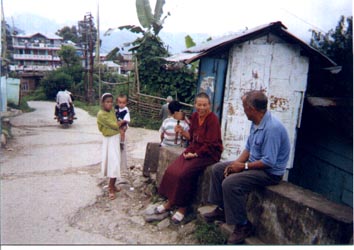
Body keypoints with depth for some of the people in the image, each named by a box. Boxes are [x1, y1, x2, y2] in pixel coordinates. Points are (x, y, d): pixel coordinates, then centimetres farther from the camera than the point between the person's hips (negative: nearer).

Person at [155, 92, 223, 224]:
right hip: (193, 150, 7)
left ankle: (183, 207, -3)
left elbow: (210, 145, -17)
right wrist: (182, 131, -5)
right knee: (172, 170, -8)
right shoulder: (195, 116, 6)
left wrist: (195, 154, -16)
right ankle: (170, 201, 10)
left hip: (208, 154, -7)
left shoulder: (213, 119, -16)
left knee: (185, 173, -23)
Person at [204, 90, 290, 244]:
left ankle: (243, 226, -10)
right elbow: (248, 149, 12)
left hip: (270, 172, -10)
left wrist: (243, 166, -19)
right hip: (254, 164, 10)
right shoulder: (256, 123, 3)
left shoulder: (272, 128, -27)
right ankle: (221, 209, 18)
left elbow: (269, 162, -28)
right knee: (218, 169, 9)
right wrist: (236, 163, -3)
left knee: (230, 183, -28)